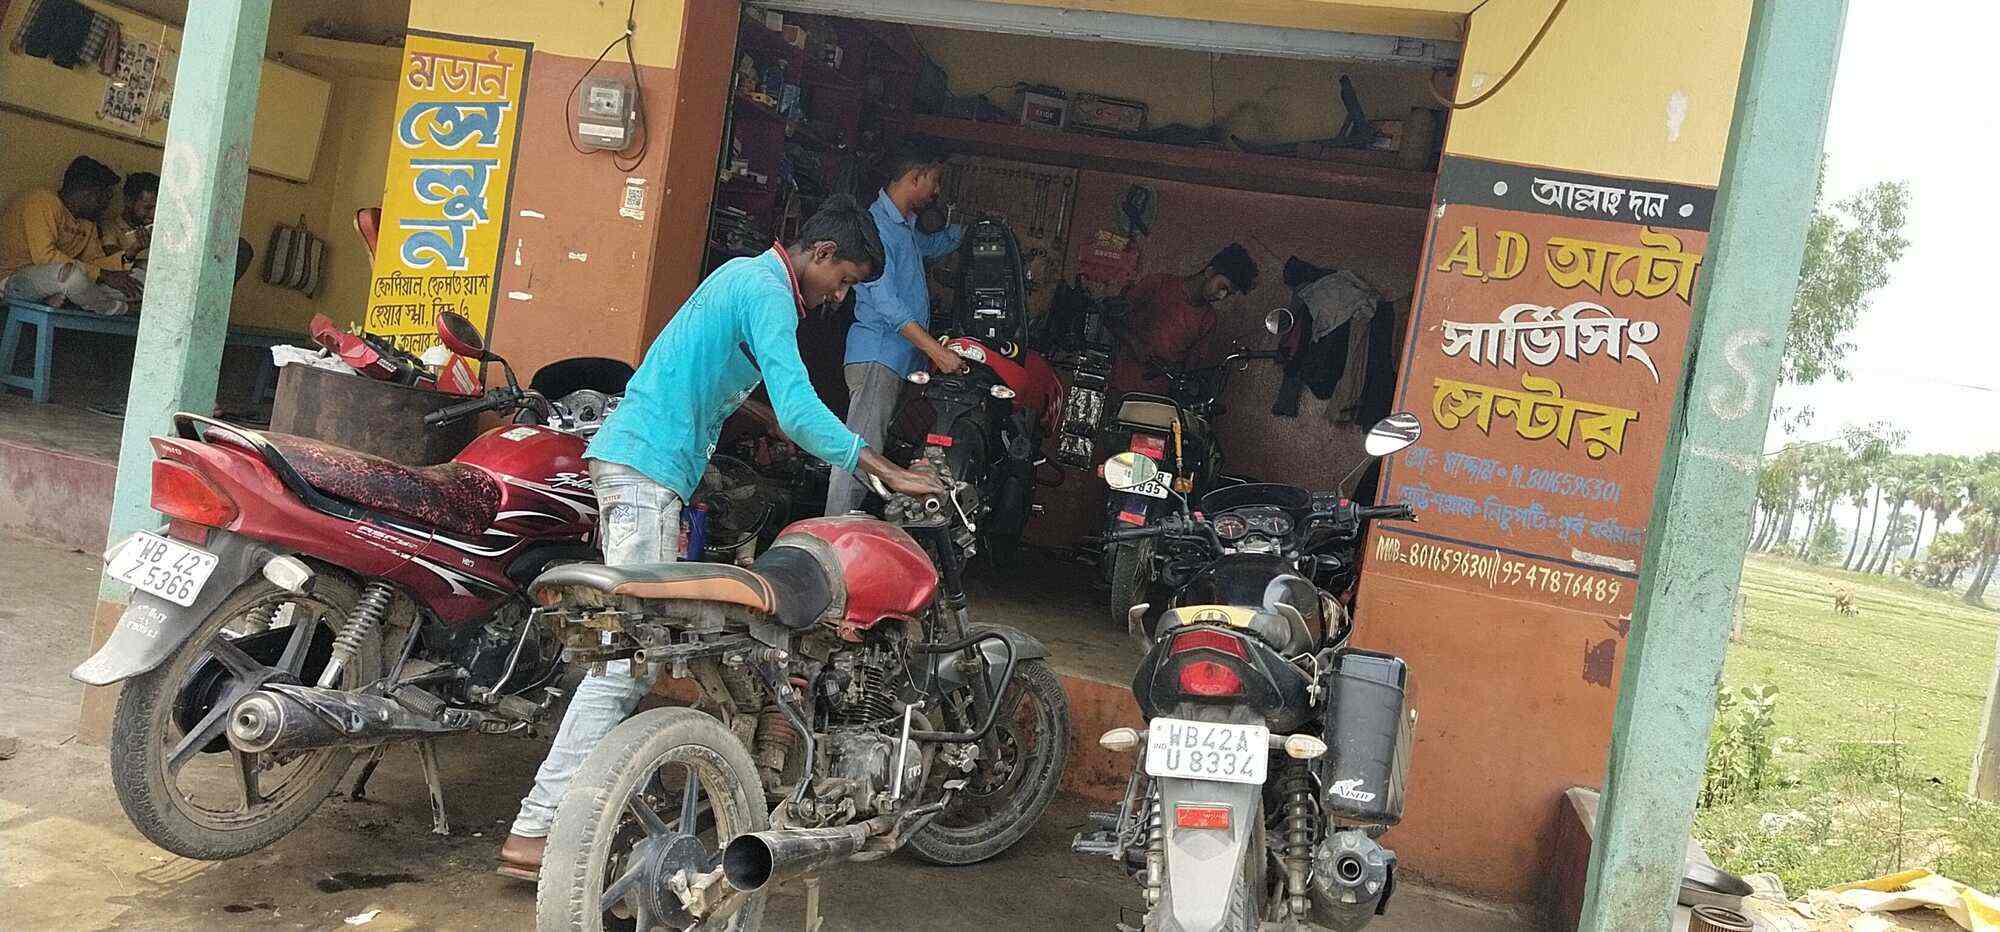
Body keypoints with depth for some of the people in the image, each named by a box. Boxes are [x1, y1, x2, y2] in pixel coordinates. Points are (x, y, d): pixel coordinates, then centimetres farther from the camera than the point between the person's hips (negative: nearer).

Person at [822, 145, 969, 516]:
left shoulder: (905, 225, 22)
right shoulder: (876, 223, -10)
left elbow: (932, 245, 49)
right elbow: (885, 299, -20)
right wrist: (936, 350, -25)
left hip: (900, 360, 10)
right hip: (878, 356, -10)